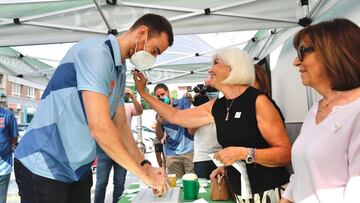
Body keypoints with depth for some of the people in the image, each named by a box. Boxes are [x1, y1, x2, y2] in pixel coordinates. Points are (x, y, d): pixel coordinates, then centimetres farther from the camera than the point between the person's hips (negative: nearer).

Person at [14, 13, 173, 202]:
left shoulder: (120, 72, 9)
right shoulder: (96, 51, -21)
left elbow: (121, 126, 10)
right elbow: (99, 127, -29)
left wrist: (145, 166, -1)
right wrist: (144, 174, -21)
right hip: (44, 167, -9)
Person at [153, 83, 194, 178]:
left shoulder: (183, 102, 6)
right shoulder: (160, 112, 11)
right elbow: (159, 137, 9)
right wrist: (158, 123, -9)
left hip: (189, 150, -2)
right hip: (172, 153, 2)